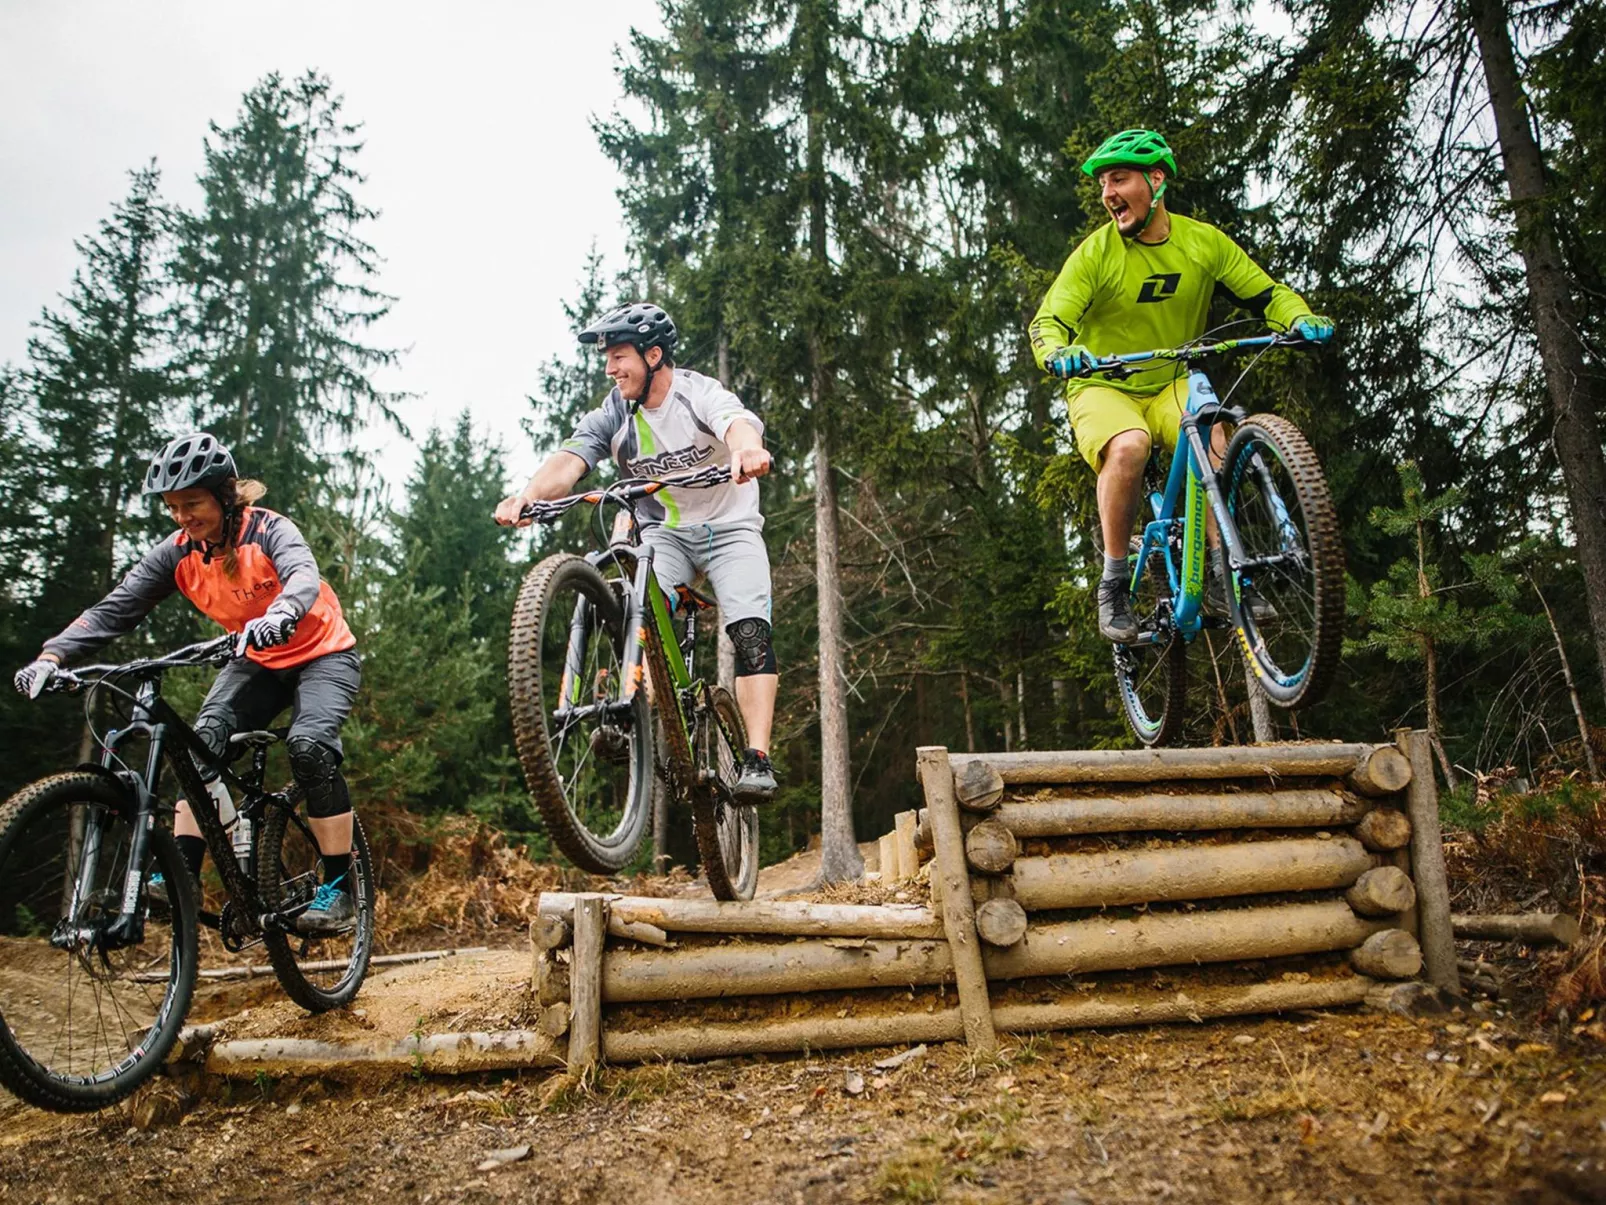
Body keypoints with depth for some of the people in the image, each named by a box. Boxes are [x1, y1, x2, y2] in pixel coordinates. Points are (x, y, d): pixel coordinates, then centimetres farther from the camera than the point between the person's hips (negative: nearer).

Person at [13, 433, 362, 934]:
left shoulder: (267, 530, -22)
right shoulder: (178, 553, -8)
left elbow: (303, 576, -42)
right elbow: (116, 607, -12)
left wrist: (278, 617, -64)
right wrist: (52, 655, -28)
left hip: (322, 653, -6)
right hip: (256, 661, 6)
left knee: (308, 745, -27)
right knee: (204, 740, -17)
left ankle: (339, 889, -19)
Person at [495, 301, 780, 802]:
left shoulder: (699, 394, -18)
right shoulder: (613, 415, -8)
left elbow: (739, 423, -41)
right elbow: (570, 459, -24)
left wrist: (746, 450, -67)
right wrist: (528, 496, -47)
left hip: (729, 527, -3)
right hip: (663, 532, 3)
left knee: (750, 633, -19)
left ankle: (757, 760, -20)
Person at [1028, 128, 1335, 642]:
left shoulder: (1204, 242, -3)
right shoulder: (1095, 253, -11)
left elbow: (1268, 294, 0)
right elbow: (1048, 320, -19)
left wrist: (1302, 319, -22)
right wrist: (1058, 353, -42)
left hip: (1171, 385, 2)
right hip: (1102, 389, -2)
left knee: (1212, 436, -29)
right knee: (1129, 447, -35)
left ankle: (1221, 576, -16)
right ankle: (1114, 585, -21)